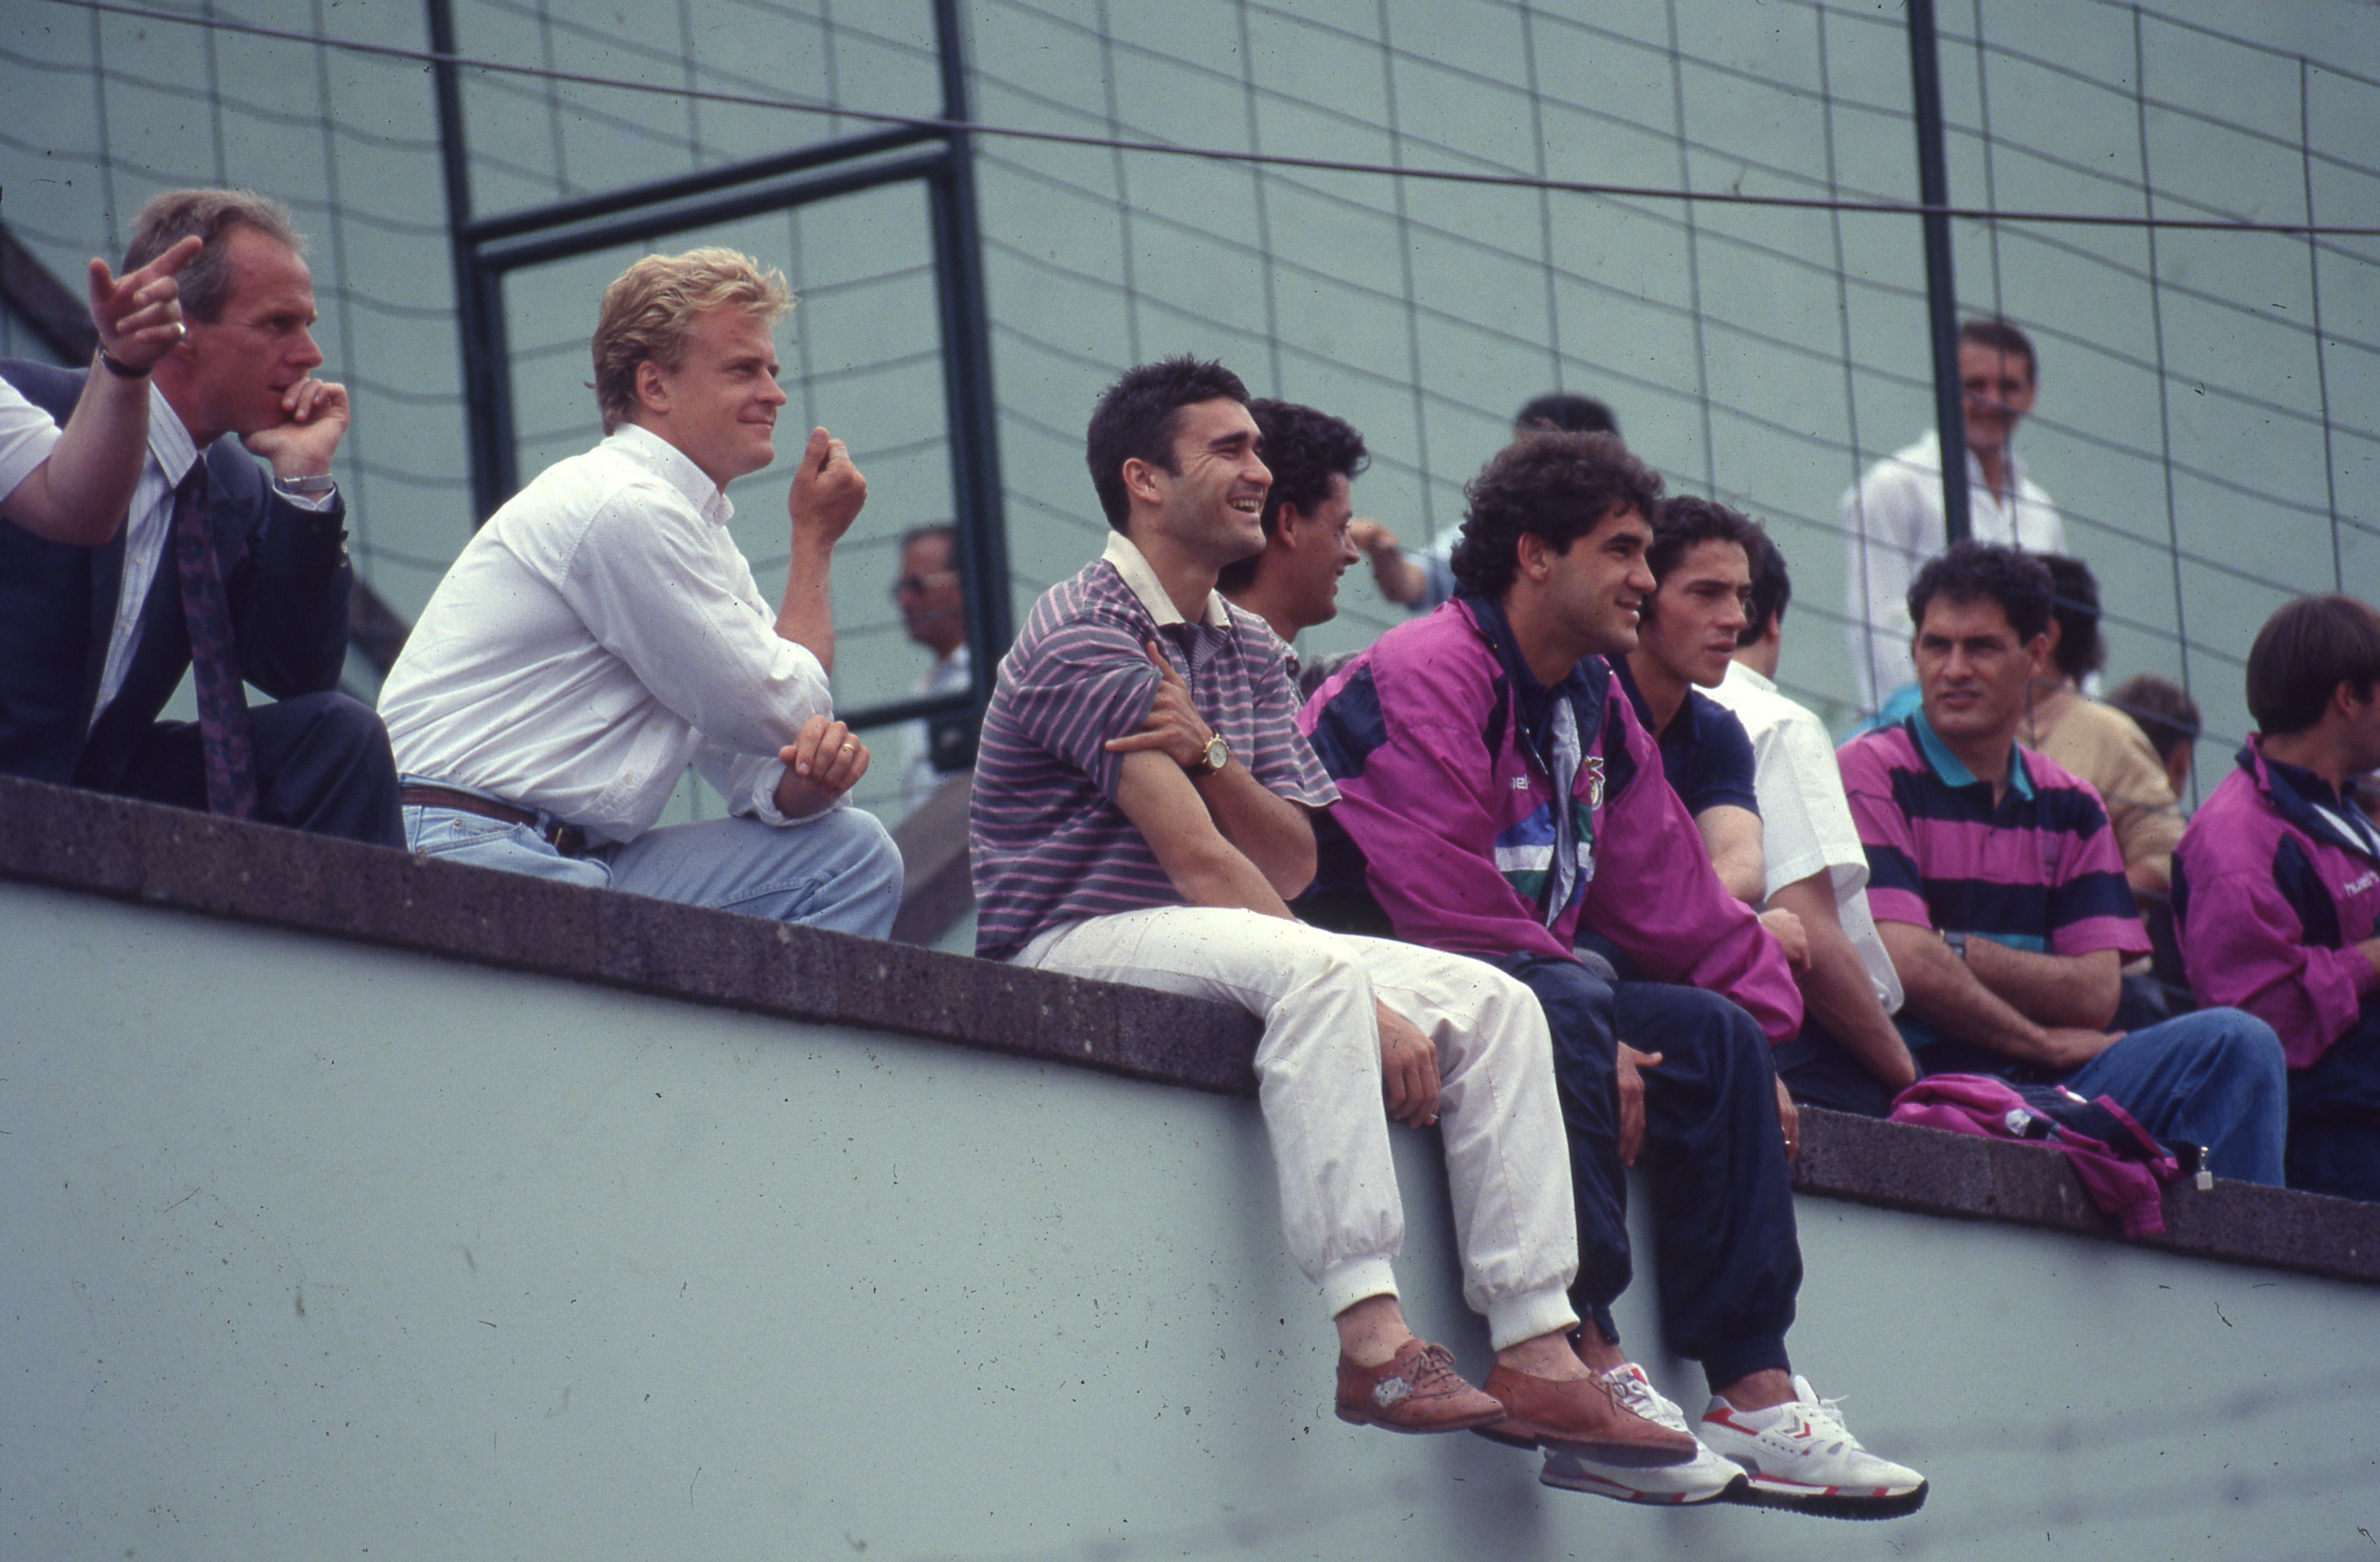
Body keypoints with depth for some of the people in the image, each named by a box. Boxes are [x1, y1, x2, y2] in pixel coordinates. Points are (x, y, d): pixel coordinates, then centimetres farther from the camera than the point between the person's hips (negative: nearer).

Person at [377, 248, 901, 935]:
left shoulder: (697, 535, 19)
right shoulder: (624, 510, -11)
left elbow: (757, 767, 14)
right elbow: (782, 714, -8)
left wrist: (806, 776, -9)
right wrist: (814, 541, 4)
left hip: (576, 864, 10)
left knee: (851, 852, 1)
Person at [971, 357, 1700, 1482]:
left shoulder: (1247, 650, 16)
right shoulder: (1084, 635, -12)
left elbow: (1290, 863, 5)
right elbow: (1201, 863, -19)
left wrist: (1209, 756, -16)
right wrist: (1369, 1009, -22)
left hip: (1223, 942, 9)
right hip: (1072, 944, -9)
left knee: (1493, 1002, -7)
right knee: (1312, 970, -37)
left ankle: (1536, 1353, -15)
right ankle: (1373, 1342, -44)